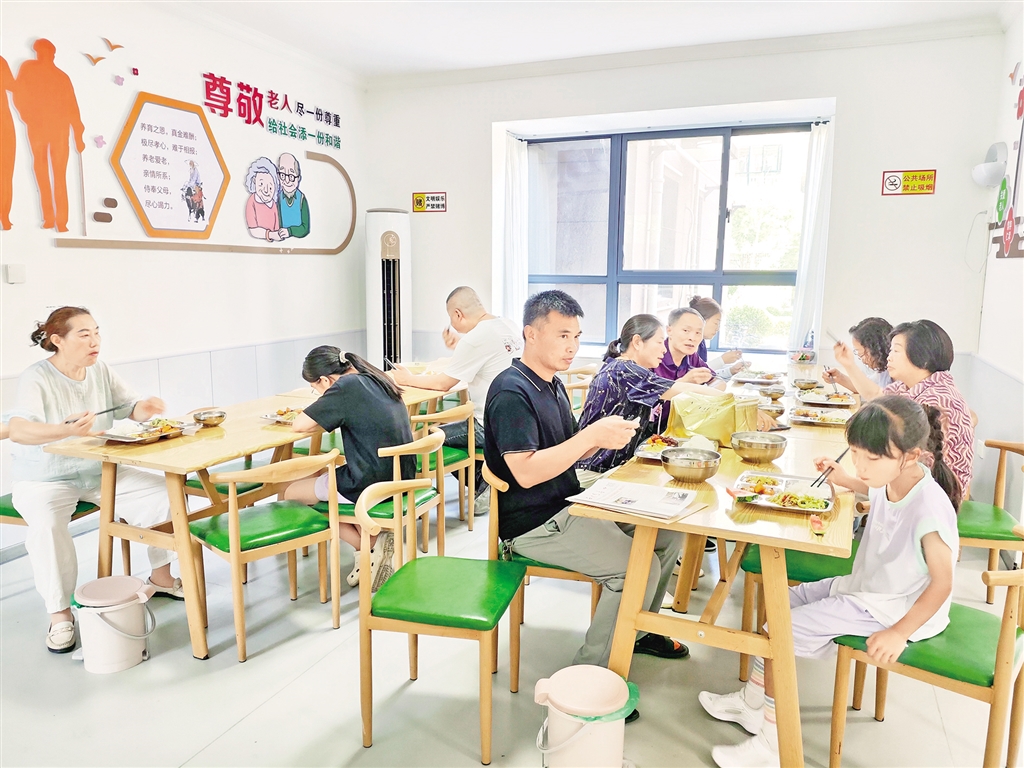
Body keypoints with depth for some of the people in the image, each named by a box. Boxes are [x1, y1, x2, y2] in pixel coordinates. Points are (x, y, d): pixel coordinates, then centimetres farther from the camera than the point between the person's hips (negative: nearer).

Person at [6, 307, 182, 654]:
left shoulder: (101, 371, -1)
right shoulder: (36, 378, -19)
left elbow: (130, 408, 5)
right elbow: (18, 431, -33)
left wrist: (144, 408, -21)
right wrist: (67, 429, -52)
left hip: (100, 472, 5)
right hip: (44, 479, -5)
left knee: (165, 493, -10)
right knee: (46, 524, -35)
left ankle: (161, 576, 7)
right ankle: (59, 613, -18)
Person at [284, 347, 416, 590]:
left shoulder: (347, 386, -15)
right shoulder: (377, 380, 9)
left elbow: (300, 425, -13)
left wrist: (318, 411, 7)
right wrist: (325, 414, 14)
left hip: (370, 486, -8)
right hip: (401, 479, 9)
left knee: (292, 494, 11)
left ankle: (368, 544, -1)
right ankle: (374, 541, 11)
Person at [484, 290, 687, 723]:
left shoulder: (552, 383, 12)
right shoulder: (511, 391, -18)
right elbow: (526, 472, -27)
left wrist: (603, 437, -2)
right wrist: (592, 434, -26)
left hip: (567, 505, 10)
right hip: (534, 523, -9)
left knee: (667, 531, 8)